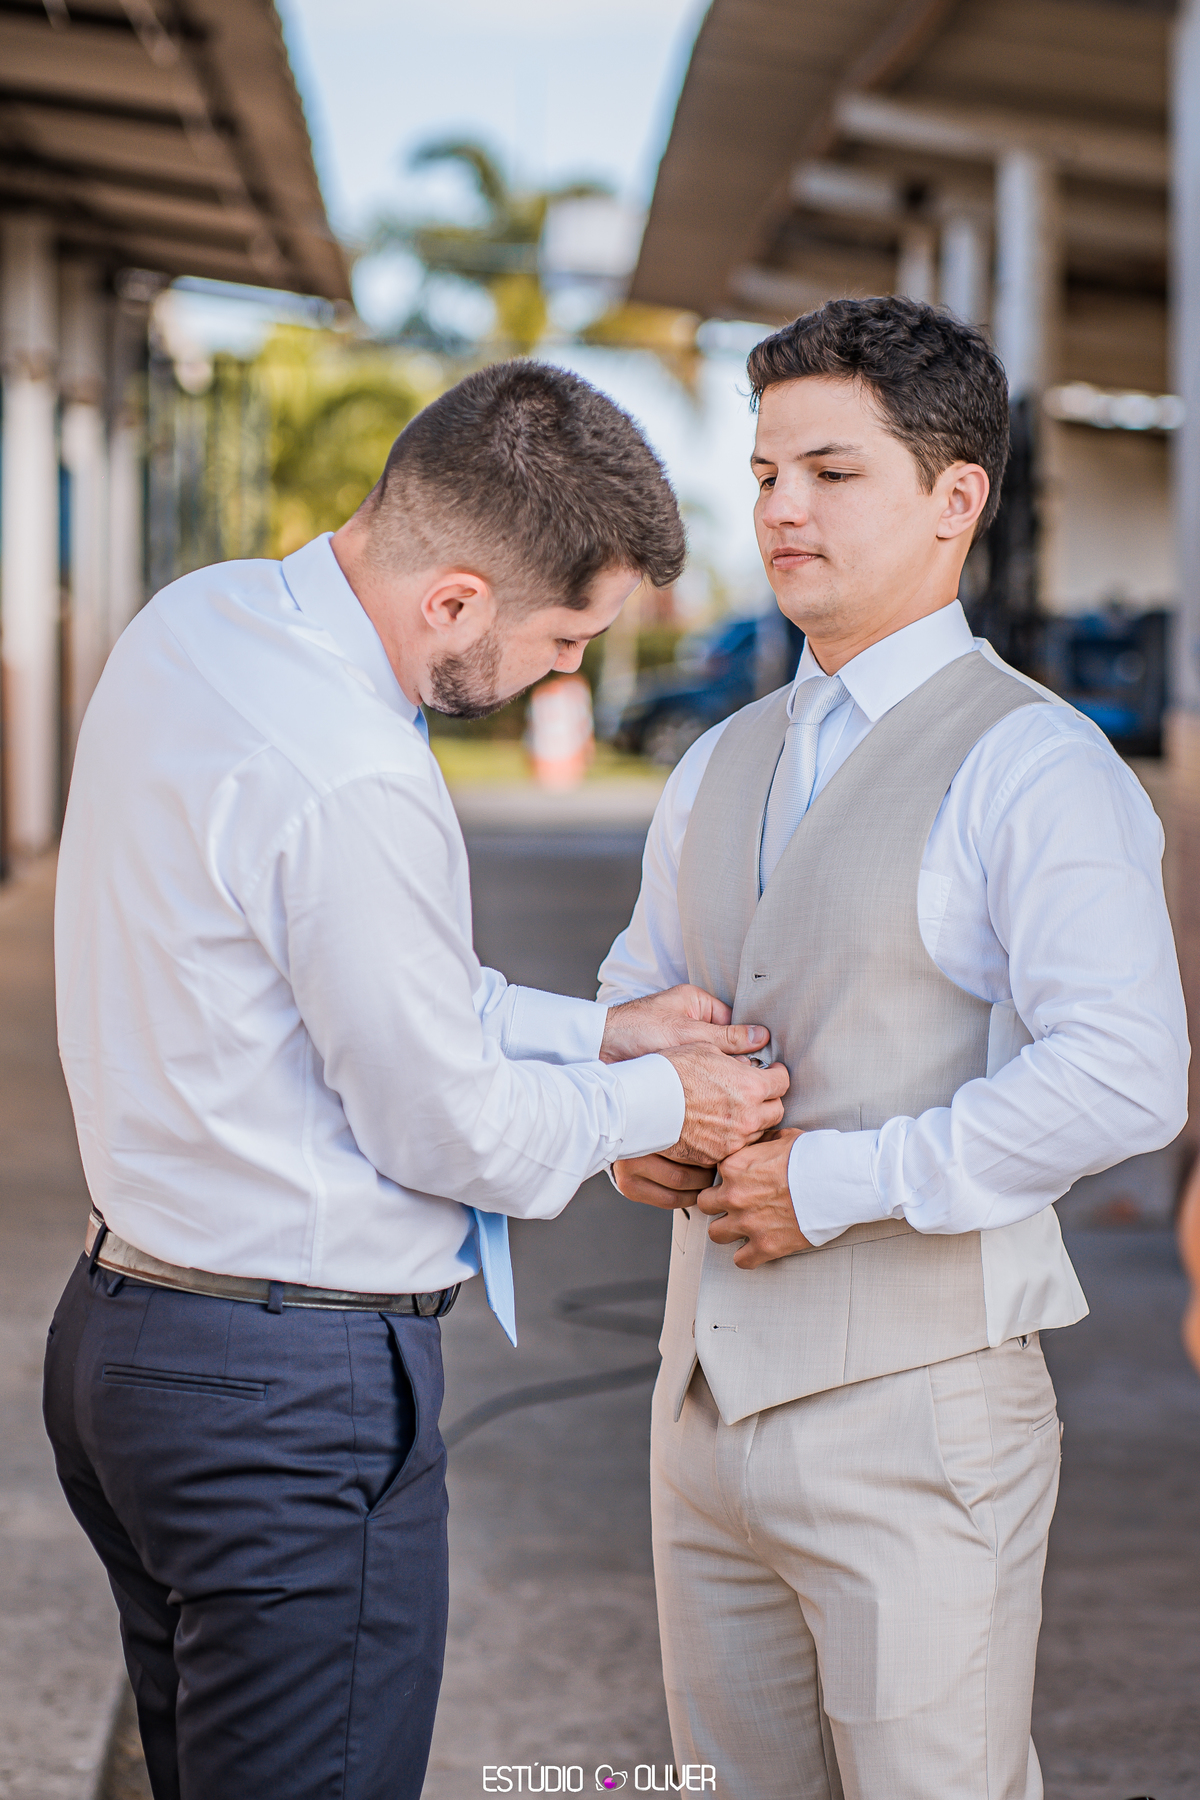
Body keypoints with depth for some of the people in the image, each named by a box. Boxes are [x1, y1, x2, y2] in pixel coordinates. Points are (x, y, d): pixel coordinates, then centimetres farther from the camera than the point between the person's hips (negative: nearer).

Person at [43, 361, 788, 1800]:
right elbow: (448, 1127, -15)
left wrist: (598, 1031, 13)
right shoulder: (352, 780, -26)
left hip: (124, 1327, 10)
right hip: (295, 1394, -10)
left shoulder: (194, 621, 5)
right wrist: (657, 1103, 3)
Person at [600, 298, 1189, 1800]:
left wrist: (838, 1180, -19)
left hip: (916, 1402, -7)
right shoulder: (723, 769, 13)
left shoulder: (1034, 765, -11)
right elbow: (637, 988, 26)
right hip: (713, 1388, 7)